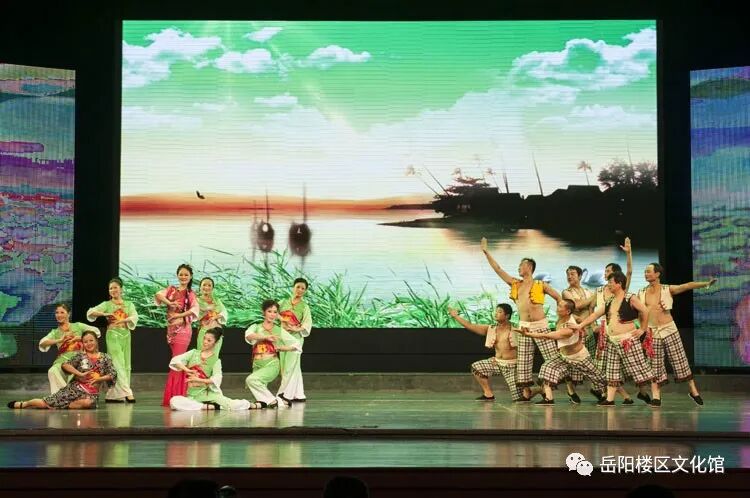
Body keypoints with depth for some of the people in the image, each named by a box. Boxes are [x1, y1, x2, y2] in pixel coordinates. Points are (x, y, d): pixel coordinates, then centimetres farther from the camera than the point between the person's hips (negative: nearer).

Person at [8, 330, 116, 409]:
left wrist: (98, 379, -14)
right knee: (45, 403, -8)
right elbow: (65, 365, -8)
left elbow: (113, 374, 0)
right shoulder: (80, 355, 3)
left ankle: (65, 405, -12)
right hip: (74, 388, 0)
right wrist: (81, 374, -18)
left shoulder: (105, 358, 6)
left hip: (91, 393, 0)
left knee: (88, 403, -38)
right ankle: (23, 404, 21)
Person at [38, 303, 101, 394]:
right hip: (62, 360, 2)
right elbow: (42, 343, -1)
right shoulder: (55, 332, 16)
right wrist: (60, 340, -14)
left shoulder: (77, 326, 13)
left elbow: (96, 332, 4)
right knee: (52, 371, -30)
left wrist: (78, 338, -6)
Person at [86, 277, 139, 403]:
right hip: (113, 335, -4)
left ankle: (113, 395, 9)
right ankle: (127, 393, -19)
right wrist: (105, 314, -17)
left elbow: (134, 317, -7)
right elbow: (90, 312, -5)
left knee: (126, 365, 2)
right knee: (118, 364, -12)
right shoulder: (107, 304, 6)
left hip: (126, 336, 4)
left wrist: (122, 320, -23)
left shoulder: (128, 304, 11)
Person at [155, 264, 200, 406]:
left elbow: (196, 309, -15)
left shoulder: (190, 294, 2)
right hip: (171, 329, 4)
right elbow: (158, 295, -8)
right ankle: (179, 394, 12)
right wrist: (170, 303, -24)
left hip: (183, 329, -4)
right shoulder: (171, 289, 11)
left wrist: (178, 315, -20)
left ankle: (172, 397, -7)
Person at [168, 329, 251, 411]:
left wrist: (198, 380, -20)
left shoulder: (216, 360, 3)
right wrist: (187, 370, -15)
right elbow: (175, 360, -2)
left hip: (210, 394, -4)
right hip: (192, 396, 4)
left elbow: (216, 379, -12)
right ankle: (210, 407, -22)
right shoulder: (194, 353, 9)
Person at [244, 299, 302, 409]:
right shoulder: (256, 327, 7)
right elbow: (248, 335, -18)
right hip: (257, 366, 3)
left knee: (251, 379, -26)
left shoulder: (279, 331, 6)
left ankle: (272, 400, -11)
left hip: (272, 365, -3)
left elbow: (296, 344, 11)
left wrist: (281, 348, -2)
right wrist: (266, 337, -31)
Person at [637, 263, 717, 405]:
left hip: (669, 330, -2)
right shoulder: (641, 293, 6)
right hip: (652, 332, 2)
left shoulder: (668, 289, -2)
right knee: (655, 365, 3)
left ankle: (693, 390, 9)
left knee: (680, 361, -1)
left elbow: (687, 286, -14)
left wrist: (706, 284, -27)